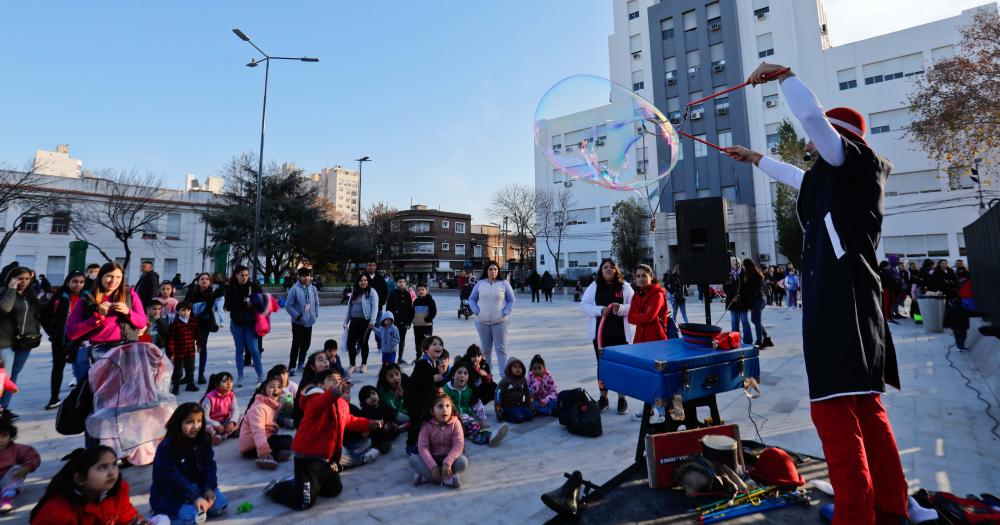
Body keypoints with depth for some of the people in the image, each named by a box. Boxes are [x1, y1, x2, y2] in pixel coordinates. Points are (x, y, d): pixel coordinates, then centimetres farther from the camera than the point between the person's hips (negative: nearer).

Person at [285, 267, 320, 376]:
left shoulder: (313, 288, 3)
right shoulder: (295, 289, -13)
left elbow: (316, 302, 13)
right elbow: (288, 305, -12)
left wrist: (316, 314, 4)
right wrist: (297, 315, -16)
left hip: (309, 322, 6)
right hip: (298, 322, -5)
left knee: (306, 344, 15)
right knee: (296, 345, -5)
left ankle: (301, 364, 31)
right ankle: (292, 367, 5)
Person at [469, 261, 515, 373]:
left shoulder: (504, 283, 1)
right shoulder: (480, 283, 5)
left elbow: (511, 300, 4)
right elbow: (472, 299, 10)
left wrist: (505, 313, -8)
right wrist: (476, 311, -4)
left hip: (500, 322, -2)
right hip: (482, 321, 2)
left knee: (501, 348, -2)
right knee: (485, 349, 11)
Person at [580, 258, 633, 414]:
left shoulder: (624, 287, 3)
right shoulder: (594, 286, 4)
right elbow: (584, 305, -1)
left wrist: (621, 308, -21)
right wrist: (600, 310, -17)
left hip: (620, 333, -1)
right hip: (599, 333, 1)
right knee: (602, 364, 9)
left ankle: (622, 398, 21)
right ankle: (603, 397, 24)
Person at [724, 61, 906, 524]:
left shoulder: (853, 164, -3)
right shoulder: (838, 180, 22)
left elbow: (811, 114, -15)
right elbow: (798, 179, 40)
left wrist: (782, 74, -1)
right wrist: (756, 159, 50)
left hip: (842, 307, -11)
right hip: (844, 305, 11)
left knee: (835, 412, -10)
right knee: (865, 409, 15)